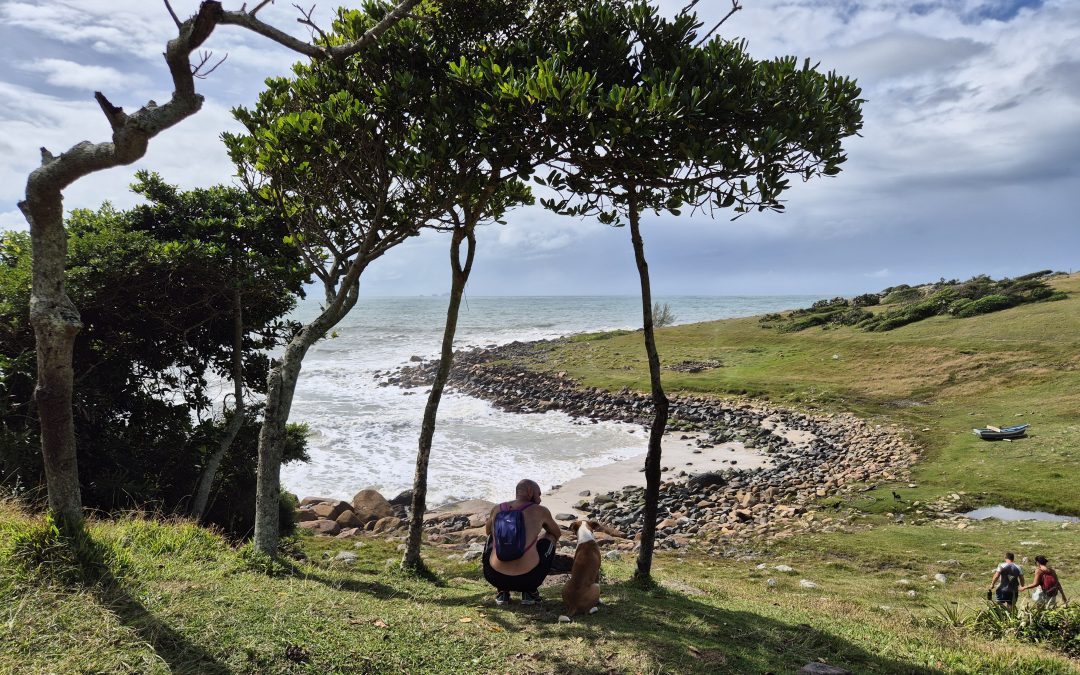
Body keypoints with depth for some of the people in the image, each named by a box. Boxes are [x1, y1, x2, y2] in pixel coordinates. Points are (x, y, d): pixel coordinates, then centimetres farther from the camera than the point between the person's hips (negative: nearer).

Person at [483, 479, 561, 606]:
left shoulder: (496, 510, 9)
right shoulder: (540, 511, 2)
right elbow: (558, 534, 23)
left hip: (496, 578, 3)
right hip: (528, 578, -3)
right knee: (549, 538, 25)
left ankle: (502, 592, 23)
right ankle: (530, 592, 18)